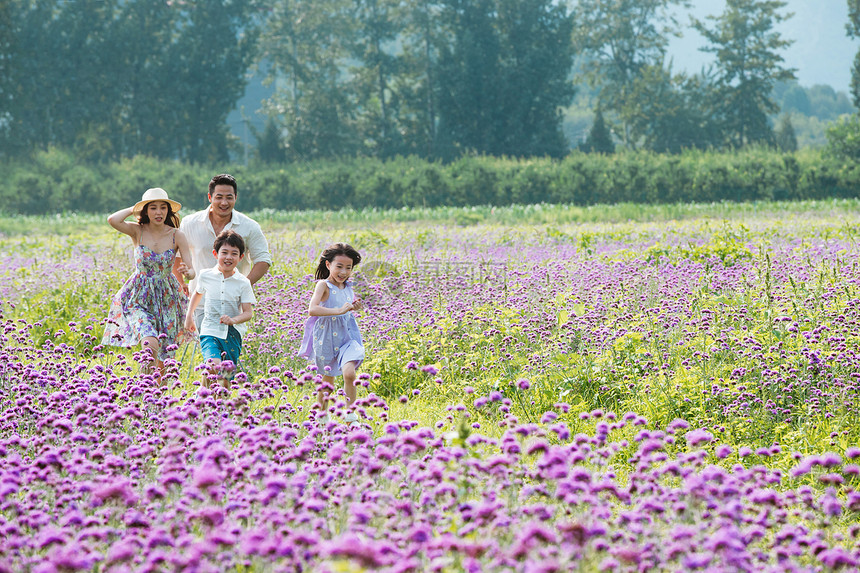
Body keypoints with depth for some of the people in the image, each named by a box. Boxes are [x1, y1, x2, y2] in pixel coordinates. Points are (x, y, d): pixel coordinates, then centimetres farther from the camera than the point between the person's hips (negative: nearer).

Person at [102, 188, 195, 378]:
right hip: (140, 298, -2)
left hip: (167, 299, 2)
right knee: (151, 344, -25)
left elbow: (192, 271, -9)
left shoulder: (176, 235, -5)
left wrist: (187, 272, -32)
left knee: (161, 357, 6)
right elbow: (112, 220, -26)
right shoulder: (138, 231, -6)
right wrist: (134, 209, -11)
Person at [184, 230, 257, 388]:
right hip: (210, 331, -1)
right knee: (214, 366, -25)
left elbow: (248, 312, -4)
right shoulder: (205, 276, 2)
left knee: (226, 378, 1)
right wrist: (189, 315, 26)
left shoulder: (243, 283, -2)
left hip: (233, 334, 1)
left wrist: (234, 320, -23)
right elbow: (197, 293, 24)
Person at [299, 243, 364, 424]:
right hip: (326, 339, -3)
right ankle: (322, 417, 31)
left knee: (349, 372, -18)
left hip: (347, 336, 3)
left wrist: (354, 307, 4)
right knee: (328, 379, 10)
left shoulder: (348, 287, 6)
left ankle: (351, 416, -6)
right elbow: (312, 309, -30)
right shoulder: (323, 285, -13)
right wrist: (339, 310, -34)